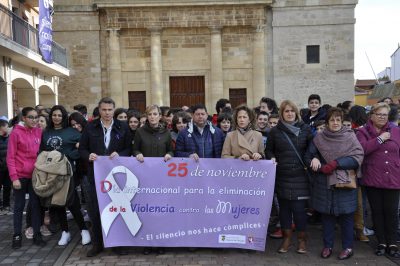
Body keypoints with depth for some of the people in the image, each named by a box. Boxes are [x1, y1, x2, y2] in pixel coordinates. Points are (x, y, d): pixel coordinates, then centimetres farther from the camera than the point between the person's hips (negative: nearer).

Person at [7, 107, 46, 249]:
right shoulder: (16, 132, -8)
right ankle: (17, 236, 19)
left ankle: (37, 234, 17)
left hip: (35, 174, 3)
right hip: (20, 175, -3)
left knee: (36, 204, 8)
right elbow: (10, 157, -8)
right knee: (19, 205, 7)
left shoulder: (39, 132, 3)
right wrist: (14, 177, -13)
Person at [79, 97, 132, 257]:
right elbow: (82, 149, 7)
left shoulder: (123, 127, 4)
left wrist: (119, 154, -15)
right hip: (95, 175, 1)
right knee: (94, 210, 7)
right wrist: (88, 156, -14)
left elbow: (129, 149, 4)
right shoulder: (90, 127, 5)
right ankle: (97, 243, 23)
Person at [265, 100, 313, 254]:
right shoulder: (275, 131, 5)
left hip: (300, 176, -1)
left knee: (299, 208, 0)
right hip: (281, 176, 1)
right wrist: (272, 158, -7)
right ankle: (287, 237, 25)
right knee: (284, 207, 9)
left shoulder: (305, 129, 3)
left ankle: (302, 238, 20)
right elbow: (268, 150, 12)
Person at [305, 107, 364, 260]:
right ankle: (327, 245, 23)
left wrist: (336, 163, -19)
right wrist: (320, 167, -15)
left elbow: (358, 157, -9)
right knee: (326, 214, 9)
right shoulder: (319, 138, 4)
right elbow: (308, 157, 5)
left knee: (346, 215, 5)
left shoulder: (350, 136, 0)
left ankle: (348, 247, 21)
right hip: (324, 183, 2)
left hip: (345, 183, -1)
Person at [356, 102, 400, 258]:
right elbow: (362, 149, -15)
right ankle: (381, 242, 21)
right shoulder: (363, 132, 2)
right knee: (377, 211, 9)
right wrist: (379, 139, -14)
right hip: (373, 180, -1)